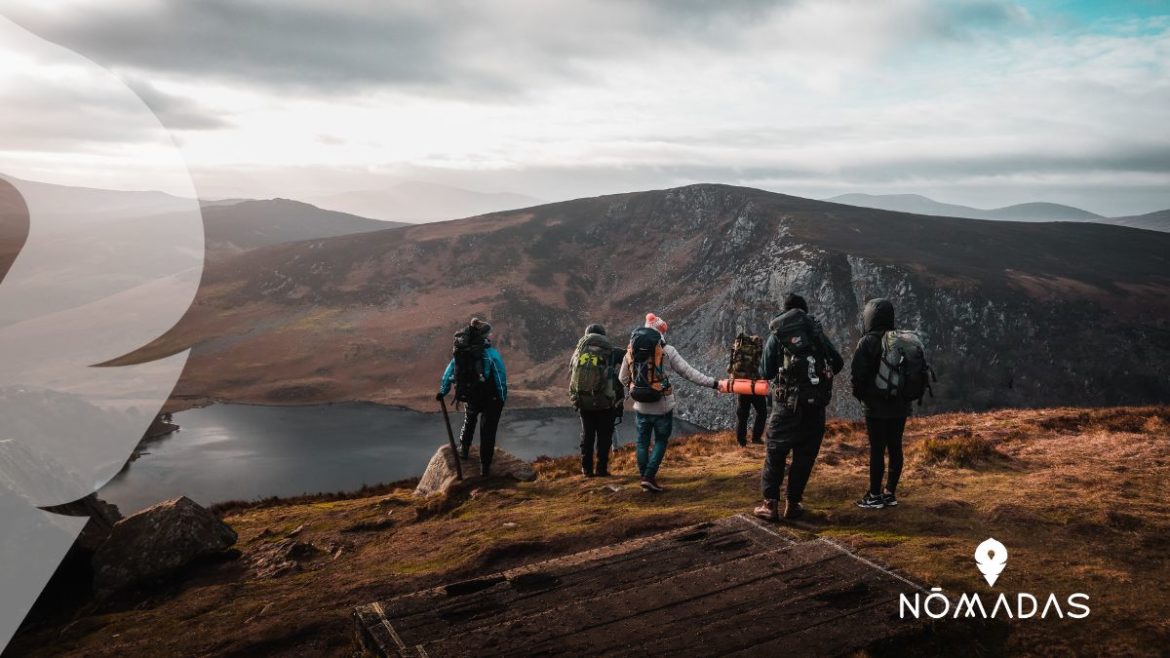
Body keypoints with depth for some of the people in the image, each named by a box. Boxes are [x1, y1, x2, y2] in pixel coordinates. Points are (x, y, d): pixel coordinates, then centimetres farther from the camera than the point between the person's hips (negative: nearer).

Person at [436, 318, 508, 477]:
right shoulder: (491, 353, -18)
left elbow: (448, 373, 5)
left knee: (469, 421, 34)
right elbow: (501, 377, -17)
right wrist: (503, 398, -6)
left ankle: (464, 449, 44)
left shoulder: (460, 352, -3)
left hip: (469, 397, 4)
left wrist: (442, 391, 15)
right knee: (487, 431, 10)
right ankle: (485, 466, 14)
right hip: (490, 398, -4)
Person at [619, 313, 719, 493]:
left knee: (642, 443, 14)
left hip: (641, 408, 3)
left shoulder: (631, 351, 0)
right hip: (662, 408, -3)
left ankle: (645, 478, 20)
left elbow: (623, 379, 9)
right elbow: (689, 373, -14)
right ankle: (650, 477, 2)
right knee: (660, 442, 11)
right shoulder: (667, 351, -13)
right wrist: (714, 384, -9)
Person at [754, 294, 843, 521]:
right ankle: (793, 504, 13)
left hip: (787, 403, -2)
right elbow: (838, 363, 8)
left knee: (775, 454, 7)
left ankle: (770, 504, 3)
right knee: (805, 455, 10)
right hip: (816, 403, 2)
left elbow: (765, 373, 0)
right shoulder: (817, 332, 5)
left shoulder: (777, 335, 0)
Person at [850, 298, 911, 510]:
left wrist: (860, 393, 2)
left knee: (877, 449, -1)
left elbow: (856, 373, -15)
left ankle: (875, 496, 4)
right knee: (895, 448, 10)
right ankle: (890, 493, 18)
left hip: (876, 406, -6)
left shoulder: (868, 342, -12)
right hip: (900, 405, 6)